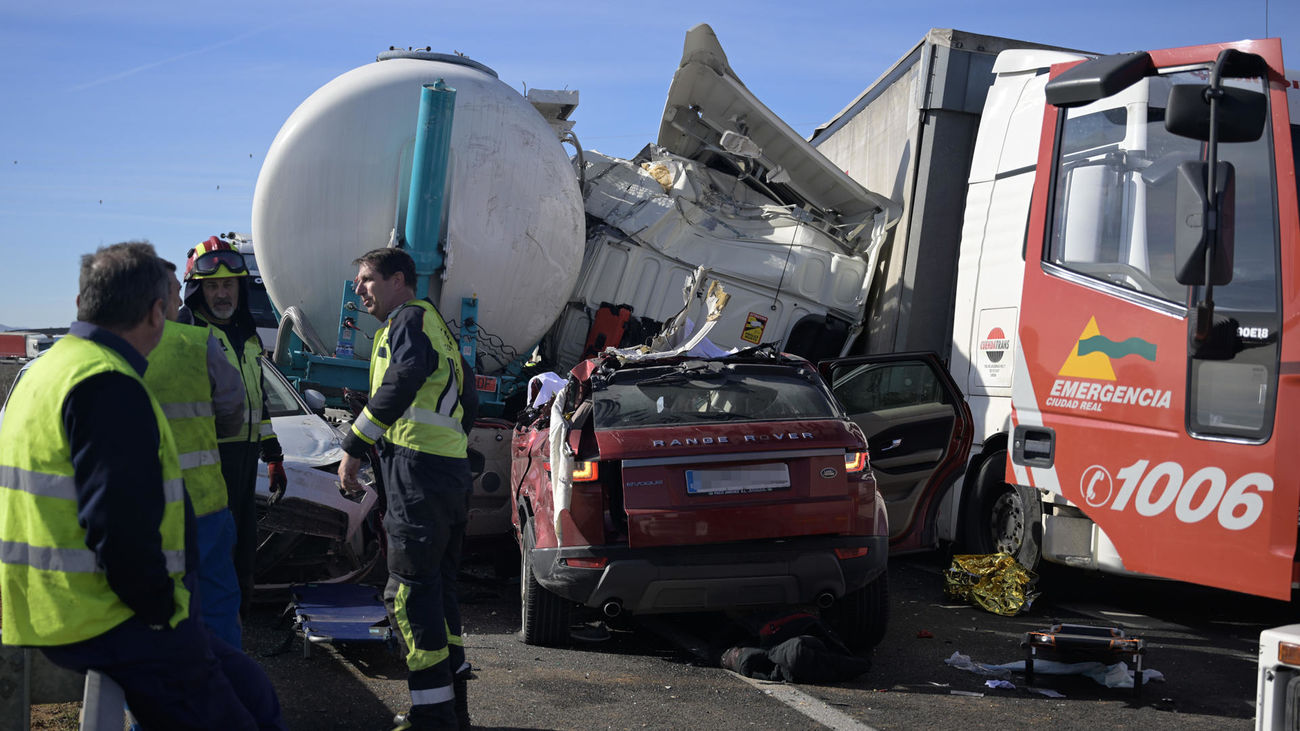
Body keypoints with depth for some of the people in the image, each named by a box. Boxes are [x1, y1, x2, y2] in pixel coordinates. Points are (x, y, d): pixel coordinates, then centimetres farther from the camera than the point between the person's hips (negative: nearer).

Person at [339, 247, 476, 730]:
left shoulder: (409, 317, -4)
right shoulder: (435, 326, 25)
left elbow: (406, 377, -23)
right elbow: (468, 402, 27)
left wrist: (354, 446, -23)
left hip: (418, 468, -10)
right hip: (452, 471, 10)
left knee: (410, 589, -7)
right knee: (437, 585, 15)